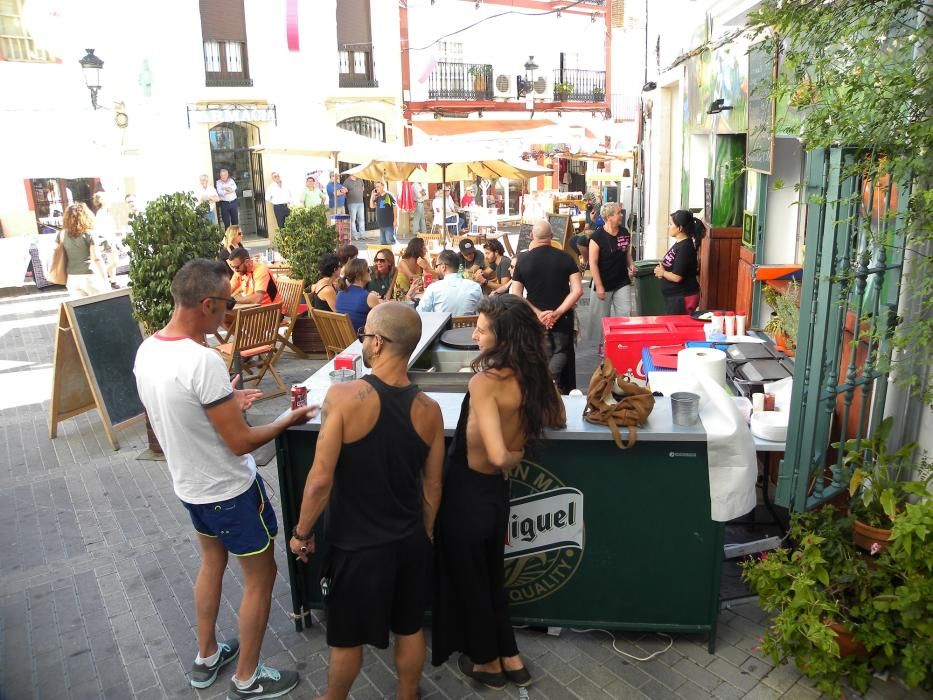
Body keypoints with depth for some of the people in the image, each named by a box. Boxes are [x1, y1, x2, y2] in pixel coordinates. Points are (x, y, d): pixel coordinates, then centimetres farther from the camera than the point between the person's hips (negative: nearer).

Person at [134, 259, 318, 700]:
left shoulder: (147, 350, -5)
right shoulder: (203, 361, -32)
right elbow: (241, 443, -26)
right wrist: (289, 420, -12)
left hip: (189, 485, 9)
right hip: (230, 491, -8)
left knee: (212, 562, 28)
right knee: (260, 577, 11)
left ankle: (207, 657, 45)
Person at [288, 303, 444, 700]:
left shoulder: (344, 396, -24)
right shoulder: (429, 410, -10)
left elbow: (321, 480, -22)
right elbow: (432, 488, 0)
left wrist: (302, 532, -5)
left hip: (356, 545, -3)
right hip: (410, 541, 4)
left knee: (347, 638, 20)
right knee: (409, 628, 24)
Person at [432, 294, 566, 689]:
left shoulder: (485, 382, -25)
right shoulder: (535, 375, -4)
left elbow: (496, 455, -33)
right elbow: (557, 420, 15)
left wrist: (512, 458, -13)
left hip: (467, 493, -6)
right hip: (496, 492, 6)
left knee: (469, 581, 18)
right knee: (492, 577, 26)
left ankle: (487, 662, 39)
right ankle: (510, 657, 41)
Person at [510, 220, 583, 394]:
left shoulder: (523, 260, -5)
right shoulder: (564, 257, -6)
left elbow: (516, 295, -8)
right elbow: (578, 290, -12)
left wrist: (538, 313, -12)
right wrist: (557, 312, -15)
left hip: (536, 320, 1)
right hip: (562, 318, -1)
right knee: (561, 352, 15)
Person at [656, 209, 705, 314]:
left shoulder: (685, 248, -20)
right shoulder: (679, 243, 10)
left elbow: (677, 277, -23)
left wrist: (662, 272, -5)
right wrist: (661, 269, 0)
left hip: (683, 298, -10)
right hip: (674, 296, 10)